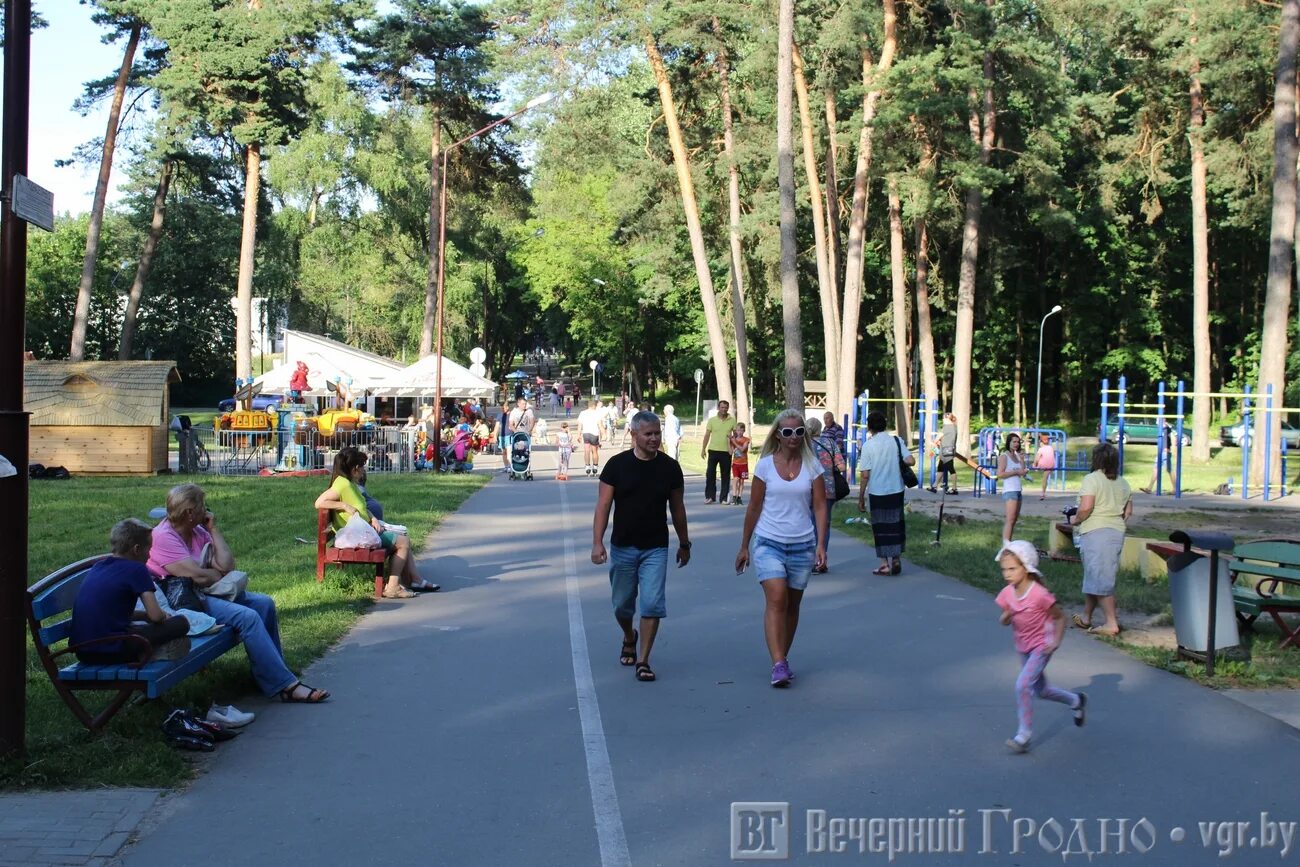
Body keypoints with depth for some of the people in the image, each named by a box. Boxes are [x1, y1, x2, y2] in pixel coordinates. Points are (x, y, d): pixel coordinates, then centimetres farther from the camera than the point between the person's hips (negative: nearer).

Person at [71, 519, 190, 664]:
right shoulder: (136, 569, -5)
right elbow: (156, 615, -9)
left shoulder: (97, 567, 17)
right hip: (111, 651, -8)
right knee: (181, 623, 1)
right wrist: (165, 616, 14)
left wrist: (145, 615, 20)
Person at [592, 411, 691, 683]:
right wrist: (597, 542, -16)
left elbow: (677, 508, 9)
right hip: (622, 546, 0)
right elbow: (603, 505, -7)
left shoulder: (670, 467, -1)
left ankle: (643, 661, 1)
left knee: (652, 604, -9)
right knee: (622, 605, 13)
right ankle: (629, 638, 43)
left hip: (655, 548, 0)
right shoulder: (617, 465, -5)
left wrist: (684, 543, 14)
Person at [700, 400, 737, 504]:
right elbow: (707, 435, 5)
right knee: (710, 474, -2)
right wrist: (703, 449, 1)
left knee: (725, 476, 3)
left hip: (726, 451, 0)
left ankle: (724, 498, 10)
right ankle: (710, 496, 7)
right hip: (713, 450, 0)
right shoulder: (712, 420, 3)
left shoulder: (732, 421, 3)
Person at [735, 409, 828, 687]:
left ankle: (783, 659, 25)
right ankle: (778, 665, -22)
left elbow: (820, 507, 1)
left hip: (802, 546, 2)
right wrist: (744, 547, 9)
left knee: (792, 605, 10)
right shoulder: (765, 465, 0)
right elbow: (754, 508, 6)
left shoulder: (812, 465, 2)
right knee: (776, 599, -17)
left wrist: (820, 544, -9)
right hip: (769, 542, -2)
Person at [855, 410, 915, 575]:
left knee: (881, 528, 7)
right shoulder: (896, 441, -2)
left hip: (877, 492, -3)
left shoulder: (868, 446, -10)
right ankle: (896, 560, 18)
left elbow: (864, 475, -11)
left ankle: (885, 564, 9)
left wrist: (861, 498, -4)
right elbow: (911, 461, -10)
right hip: (896, 490, 3)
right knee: (896, 525, 15)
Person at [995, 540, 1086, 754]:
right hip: (1024, 648, 7)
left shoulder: (1039, 594, -25)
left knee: (1022, 686, -20)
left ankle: (1024, 735, -10)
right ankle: (1076, 700, 47)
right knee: (1040, 690, 20)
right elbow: (1004, 621, 3)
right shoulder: (1007, 594, -7)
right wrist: (1006, 616, -20)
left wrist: (1056, 642, -21)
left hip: (1041, 647, -7)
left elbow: (1060, 617, -12)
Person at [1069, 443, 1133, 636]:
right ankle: (1086, 617, 25)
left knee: (1099, 578, -3)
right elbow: (1128, 512, 14)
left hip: (1095, 533, -8)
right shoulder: (1123, 483, 11)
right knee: (1094, 575, 17)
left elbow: (1086, 508, -20)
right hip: (1117, 533, 8)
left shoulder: (1091, 479, -11)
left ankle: (1111, 623, -5)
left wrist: (1075, 520, -3)